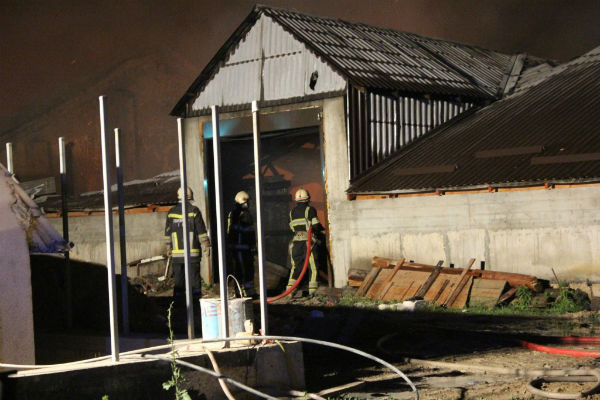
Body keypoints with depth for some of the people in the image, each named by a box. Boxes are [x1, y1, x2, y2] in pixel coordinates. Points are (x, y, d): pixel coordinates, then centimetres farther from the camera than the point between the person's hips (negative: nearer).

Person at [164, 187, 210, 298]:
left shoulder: (171, 212, 7)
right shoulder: (194, 210, -5)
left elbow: (167, 232, 12)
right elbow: (201, 230, -5)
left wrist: (169, 247, 20)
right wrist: (206, 245, 2)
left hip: (176, 252, 3)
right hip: (192, 252, -3)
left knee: (178, 279, 8)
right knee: (194, 277, 2)